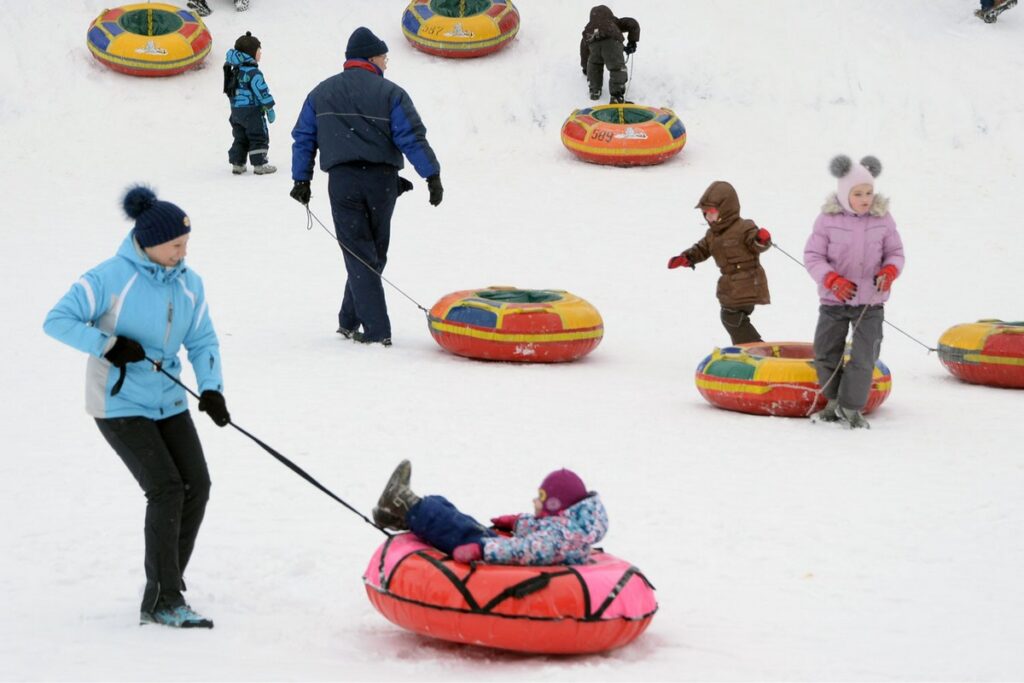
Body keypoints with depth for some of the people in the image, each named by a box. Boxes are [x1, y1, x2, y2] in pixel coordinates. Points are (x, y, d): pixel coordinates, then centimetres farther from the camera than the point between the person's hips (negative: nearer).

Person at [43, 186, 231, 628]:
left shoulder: (189, 283, 2)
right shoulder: (111, 277, -16)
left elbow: (202, 340, 8)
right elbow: (57, 321, -16)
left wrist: (211, 387, -8)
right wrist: (109, 345, -26)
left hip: (168, 402, 7)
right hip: (120, 404, -7)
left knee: (196, 487, -1)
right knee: (166, 488, -16)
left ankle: (164, 588, 15)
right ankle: (164, 601, -11)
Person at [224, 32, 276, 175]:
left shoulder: (235, 69, 9)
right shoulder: (253, 72, -19)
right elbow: (261, 91, -18)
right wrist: (269, 108, -10)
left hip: (236, 109, 8)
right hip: (252, 110, -8)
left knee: (240, 137, 16)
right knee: (259, 137, 1)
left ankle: (237, 163, 15)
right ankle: (259, 165, -1)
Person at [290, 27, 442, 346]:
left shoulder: (321, 93, 9)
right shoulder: (389, 93, -1)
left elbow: (304, 137, 10)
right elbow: (412, 137, -8)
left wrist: (301, 180, 14)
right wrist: (433, 176, -7)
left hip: (343, 181, 1)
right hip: (382, 181, -1)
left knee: (358, 255, 1)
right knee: (373, 254, 14)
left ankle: (376, 330, -7)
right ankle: (350, 321, 18)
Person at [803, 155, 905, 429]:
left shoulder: (883, 219, -4)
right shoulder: (828, 219, -10)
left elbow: (896, 252, 4)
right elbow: (812, 256, -9)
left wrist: (889, 271, -19)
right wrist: (833, 280, -24)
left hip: (871, 302, 0)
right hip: (834, 301, 0)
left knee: (864, 356, -5)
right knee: (825, 353, 9)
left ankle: (851, 407, 10)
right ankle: (834, 402, 30)